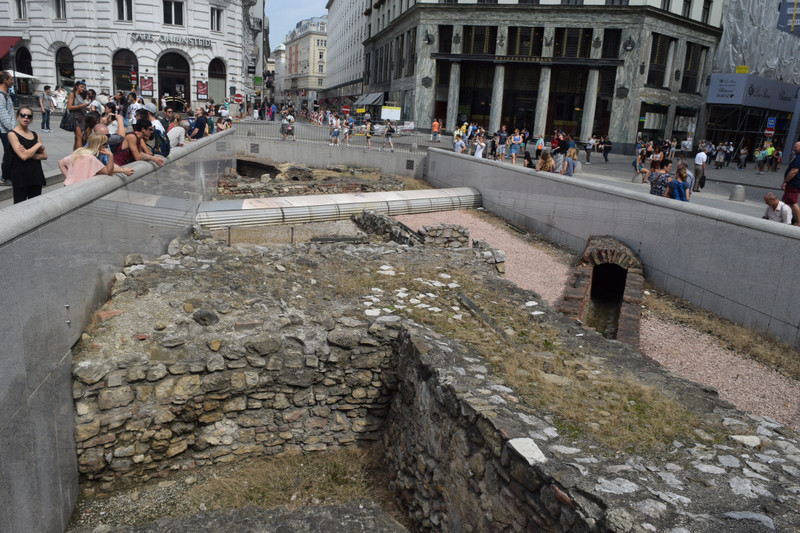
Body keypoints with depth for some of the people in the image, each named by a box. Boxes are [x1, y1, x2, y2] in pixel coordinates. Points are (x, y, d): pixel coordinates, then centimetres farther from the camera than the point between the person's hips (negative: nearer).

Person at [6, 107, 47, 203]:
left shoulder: (34, 134, 13)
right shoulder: (12, 134, -5)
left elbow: (44, 155, 3)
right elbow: (23, 156, -17)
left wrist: (29, 154, -13)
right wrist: (38, 145, -6)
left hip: (36, 174, 5)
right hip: (20, 176, -5)